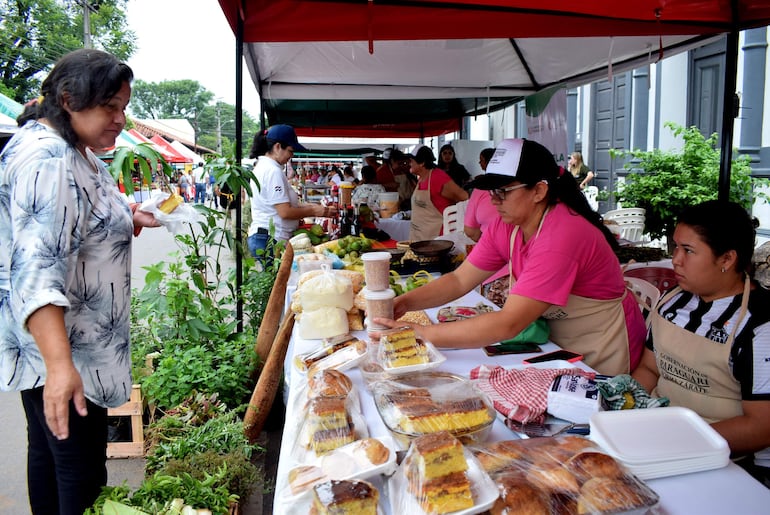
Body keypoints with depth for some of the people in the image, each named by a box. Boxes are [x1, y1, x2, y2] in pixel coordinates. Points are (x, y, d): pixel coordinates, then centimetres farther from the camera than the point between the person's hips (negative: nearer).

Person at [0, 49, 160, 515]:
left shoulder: (75, 151, 11)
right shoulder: (45, 159, -22)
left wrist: (126, 216, 11)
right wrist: (60, 363, -41)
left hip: (63, 348, 11)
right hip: (58, 352, -11)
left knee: (48, 452, 23)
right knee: (80, 476, -1)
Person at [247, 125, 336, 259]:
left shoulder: (261, 166, 16)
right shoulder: (273, 171, -16)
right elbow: (285, 212, -19)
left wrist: (309, 207, 11)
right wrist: (314, 211, -8)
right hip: (271, 241, -10)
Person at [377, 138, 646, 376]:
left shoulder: (562, 237, -32)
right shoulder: (505, 227, -7)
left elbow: (508, 324, -37)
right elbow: (459, 280, -6)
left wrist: (420, 334, -38)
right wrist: (403, 303, -23)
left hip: (601, 357, -6)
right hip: (560, 345, 7)